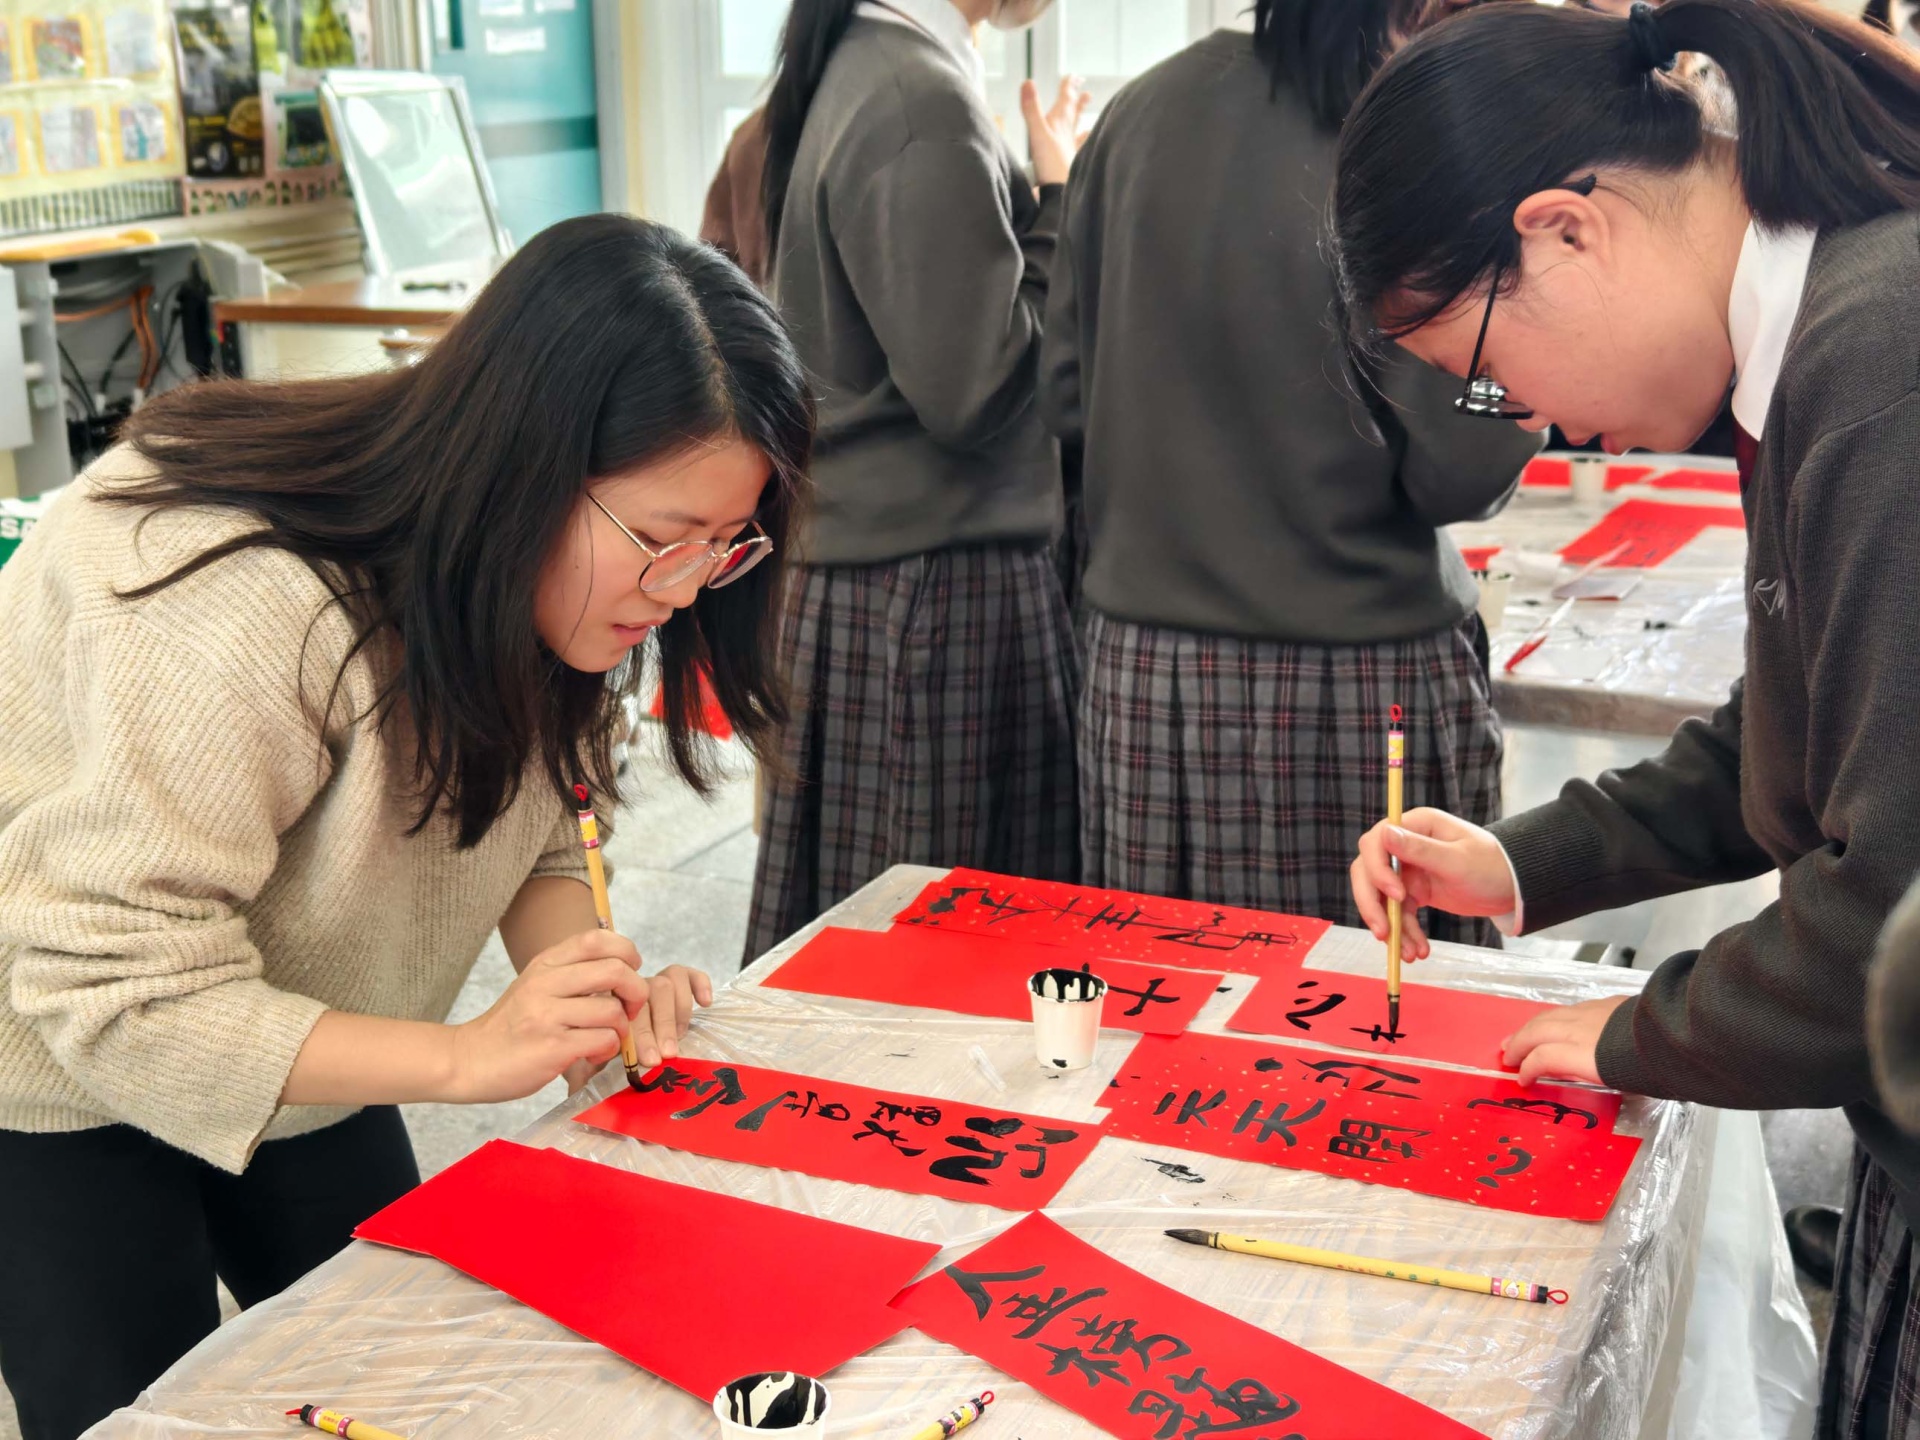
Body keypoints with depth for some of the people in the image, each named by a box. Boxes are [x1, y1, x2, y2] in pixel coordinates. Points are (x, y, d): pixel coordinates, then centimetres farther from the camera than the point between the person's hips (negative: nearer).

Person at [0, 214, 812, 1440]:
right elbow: (115, 996, -34)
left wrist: (589, 993, -22)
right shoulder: (238, 607, -38)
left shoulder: (550, 578, -13)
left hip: (283, 1057, 7)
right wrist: (463, 1055, -38)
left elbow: (537, 834, -1)